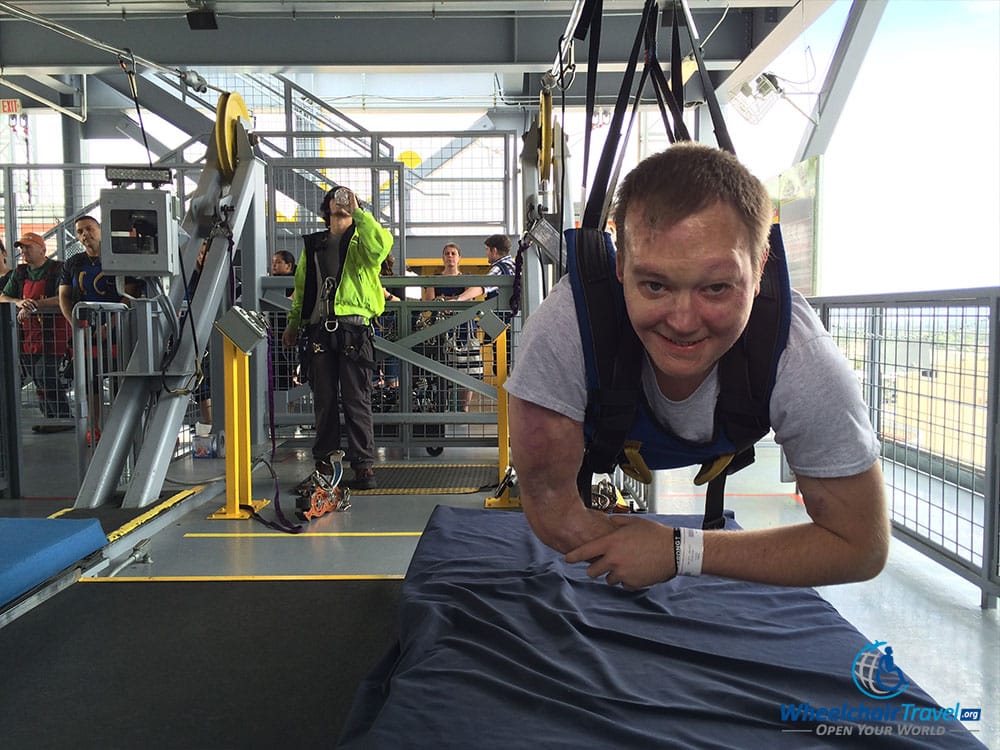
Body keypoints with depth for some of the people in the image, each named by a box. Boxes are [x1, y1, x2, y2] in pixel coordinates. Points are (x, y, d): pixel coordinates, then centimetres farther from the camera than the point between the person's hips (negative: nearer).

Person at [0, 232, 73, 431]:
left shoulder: (58, 269, -6)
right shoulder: (19, 273, 15)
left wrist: (33, 306, -23)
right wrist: (19, 302, -12)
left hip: (52, 330, -7)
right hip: (28, 332, 7)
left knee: (46, 377, -12)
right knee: (39, 380, 10)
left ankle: (65, 418, -4)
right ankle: (50, 418, 19)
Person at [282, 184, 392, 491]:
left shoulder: (362, 239, 7)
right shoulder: (312, 245, 21)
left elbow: (382, 245, -18)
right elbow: (301, 285, 26)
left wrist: (357, 212, -13)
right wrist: (293, 323, 22)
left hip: (354, 329, -4)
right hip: (320, 330, 4)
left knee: (357, 401, -4)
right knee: (324, 400, 8)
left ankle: (364, 466, 0)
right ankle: (323, 463, 17)